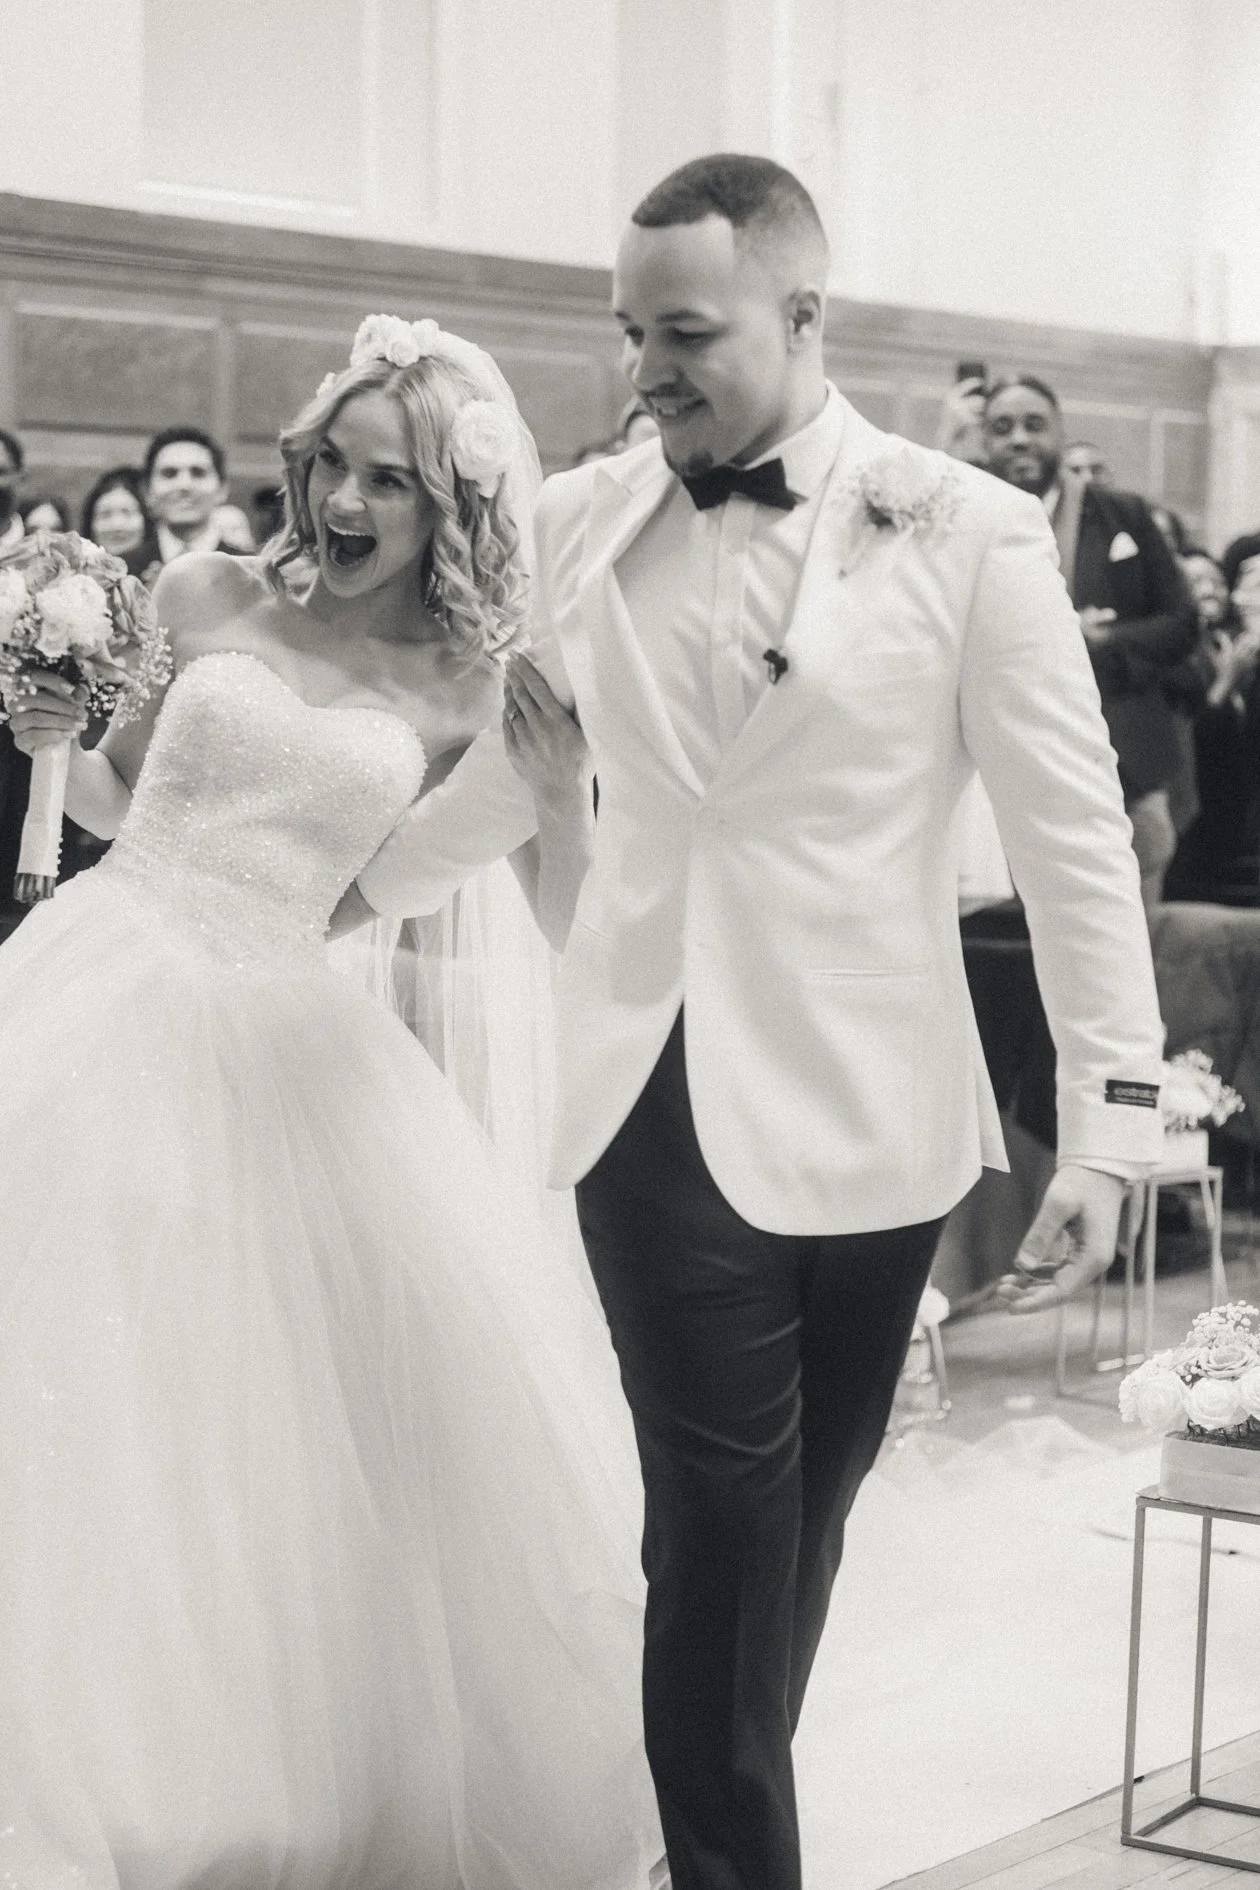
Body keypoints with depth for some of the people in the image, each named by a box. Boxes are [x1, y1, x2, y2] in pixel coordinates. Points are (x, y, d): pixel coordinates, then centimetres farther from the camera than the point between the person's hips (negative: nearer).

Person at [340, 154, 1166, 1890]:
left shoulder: (967, 534, -6)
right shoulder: (580, 521, 3)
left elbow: (1072, 833, -5)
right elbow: (518, 767, 20)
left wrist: (1111, 1117, -8)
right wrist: (359, 889, 28)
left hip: (860, 1110, -1)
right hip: (651, 1096, 1)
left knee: (799, 1510, 12)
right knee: (723, 1515, -2)